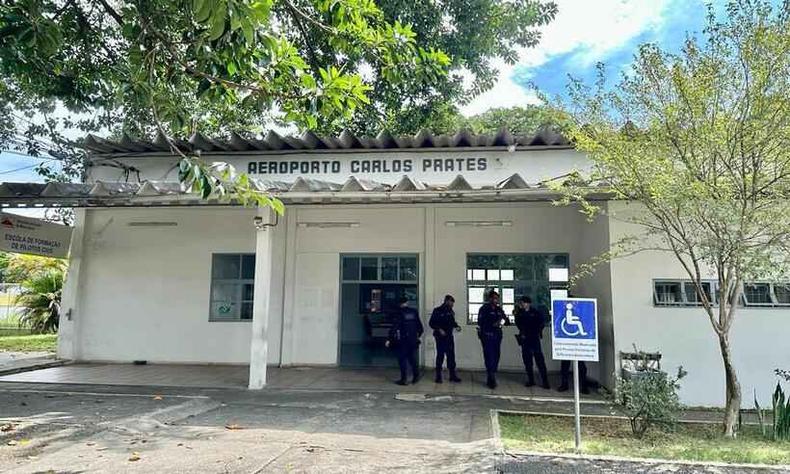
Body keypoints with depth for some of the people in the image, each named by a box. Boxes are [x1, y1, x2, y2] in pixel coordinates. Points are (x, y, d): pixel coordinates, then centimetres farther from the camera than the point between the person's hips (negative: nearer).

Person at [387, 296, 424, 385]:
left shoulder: (400, 313, -10)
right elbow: (419, 325, 10)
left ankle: (404, 379, 4)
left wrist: (389, 339, -13)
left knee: (402, 359, 3)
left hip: (402, 340, -5)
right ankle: (416, 376, 16)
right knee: (412, 359, 16)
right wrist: (418, 335, 26)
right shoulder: (414, 312, 4)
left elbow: (395, 327, -15)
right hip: (413, 340, 5)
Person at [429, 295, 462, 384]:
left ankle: (452, 375, 14)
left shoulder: (451, 311, 10)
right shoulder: (437, 310, -7)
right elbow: (431, 323, -7)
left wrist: (457, 326, 0)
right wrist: (439, 329, -19)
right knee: (440, 356, 2)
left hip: (449, 337, 5)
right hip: (440, 337, -5)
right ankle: (438, 376, 12)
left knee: (451, 356, 6)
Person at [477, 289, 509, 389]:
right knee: (489, 358, -11)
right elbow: (481, 323, -10)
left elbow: (507, 321, 13)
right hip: (487, 336, -6)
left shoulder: (499, 309, 14)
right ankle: (491, 380, -7)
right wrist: (493, 324, -17)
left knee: (496, 357, 8)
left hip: (497, 336, 6)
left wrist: (504, 321, -9)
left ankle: (491, 379, 19)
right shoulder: (484, 309, -4)